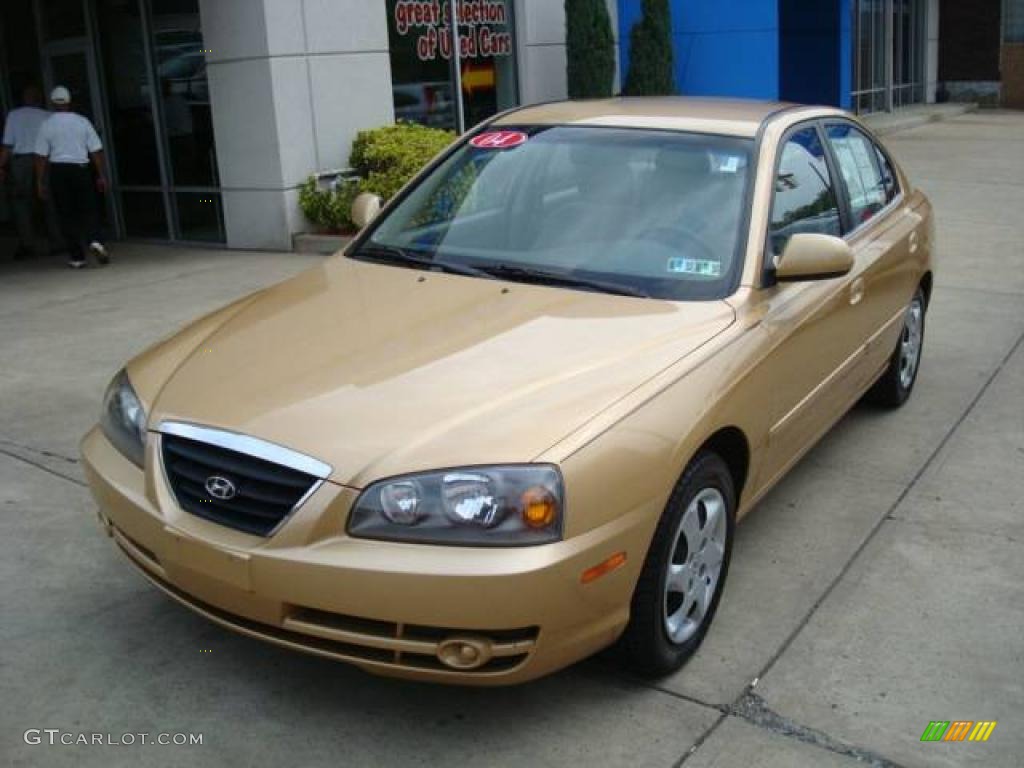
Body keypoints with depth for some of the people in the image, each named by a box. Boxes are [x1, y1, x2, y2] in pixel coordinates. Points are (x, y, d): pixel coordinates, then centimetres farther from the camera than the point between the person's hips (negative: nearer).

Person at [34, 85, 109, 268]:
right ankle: (94, 241, -22)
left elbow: (41, 156, -2)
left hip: (58, 171, 0)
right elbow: (96, 150, 0)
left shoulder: (47, 125, -2)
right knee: (88, 210, 6)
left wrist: (40, 182, 3)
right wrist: (101, 175, 6)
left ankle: (77, 257, 6)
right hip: (81, 169, 0)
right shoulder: (82, 121, 1)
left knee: (67, 215, 6)